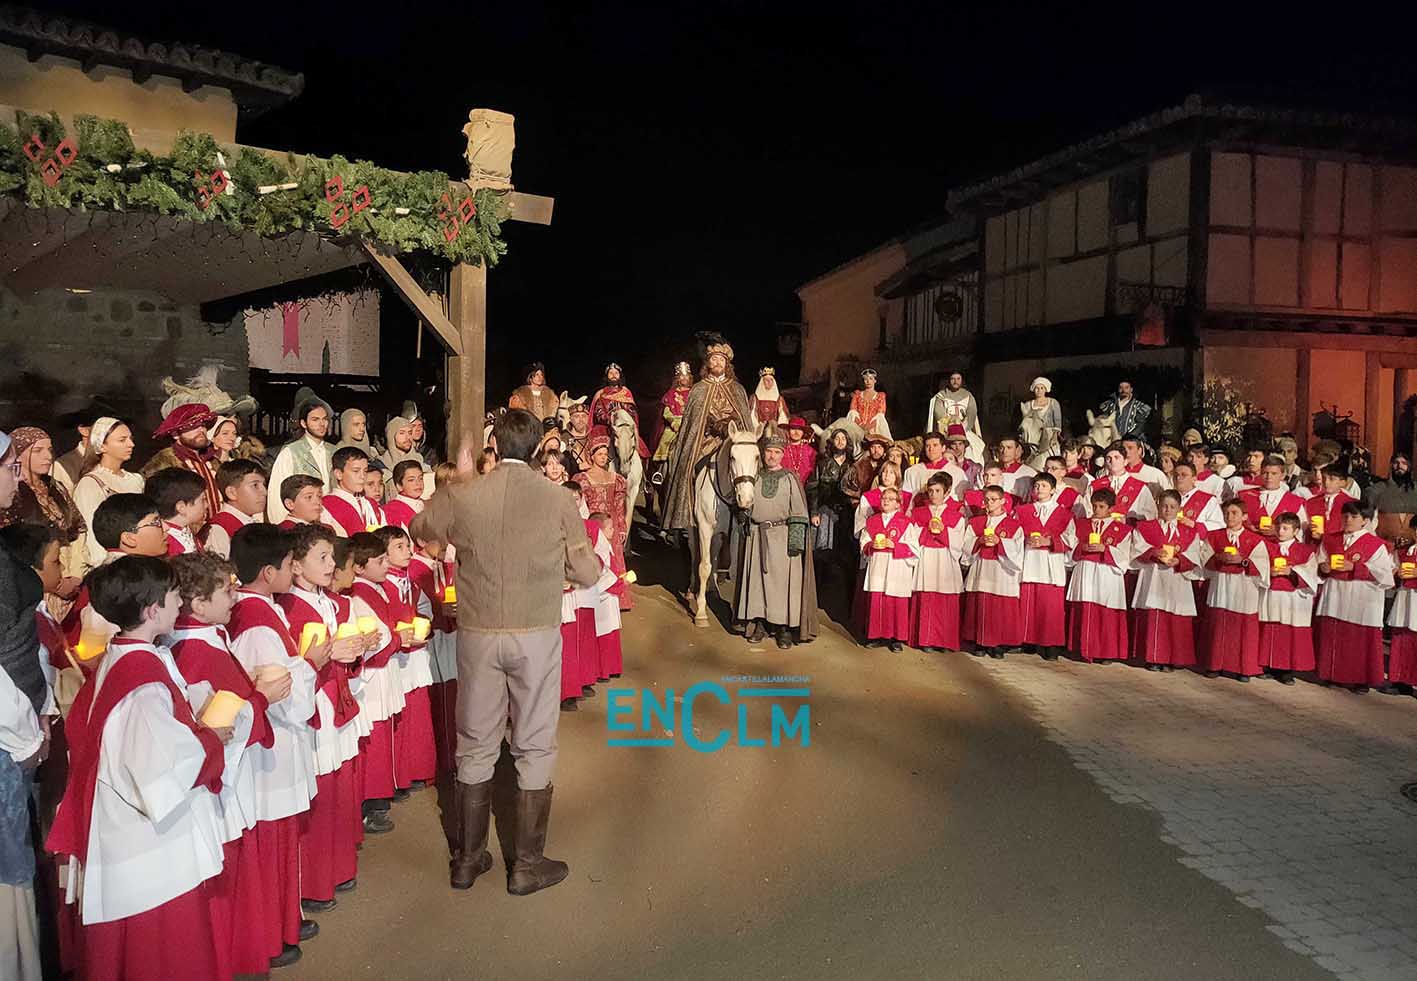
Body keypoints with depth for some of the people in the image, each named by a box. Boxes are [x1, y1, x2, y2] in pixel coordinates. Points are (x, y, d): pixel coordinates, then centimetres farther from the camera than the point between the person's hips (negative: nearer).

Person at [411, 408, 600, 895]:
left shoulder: (461, 496, -5)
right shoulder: (559, 500, -9)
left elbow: (419, 527, 17)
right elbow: (587, 573, -2)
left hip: (478, 634, 2)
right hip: (537, 635, -2)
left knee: (476, 746, 15)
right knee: (534, 748, 11)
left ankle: (468, 858, 27)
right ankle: (527, 864, 19)